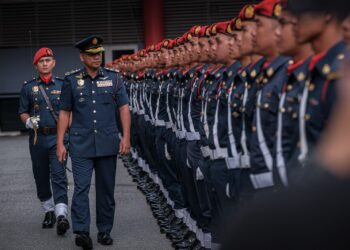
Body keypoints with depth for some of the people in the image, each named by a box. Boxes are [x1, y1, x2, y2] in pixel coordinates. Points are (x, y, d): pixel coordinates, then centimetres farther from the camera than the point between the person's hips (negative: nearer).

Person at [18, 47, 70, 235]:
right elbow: (22, 112, 9)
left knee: (58, 176, -11)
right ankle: (49, 211, 25)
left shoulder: (62, 85, 6)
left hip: (58, 137, -2)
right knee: (41, 177, 10)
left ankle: (61, 215, -19)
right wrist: (28, 121, -12)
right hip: (37, 138, 2)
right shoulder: (28, 87, 7)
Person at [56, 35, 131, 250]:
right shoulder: (72, 81, 3)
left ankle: (105, 231, 19)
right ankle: (82, 232, -10)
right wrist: (60, 143, 1)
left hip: (107, 144, 1)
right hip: (81, 144, -1)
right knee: (81, 187, -9)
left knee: (106, 189, 8)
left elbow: (124, 108, 4)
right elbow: (65, 113, 6)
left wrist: (126, 137, -6)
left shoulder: (114, 78, 5)